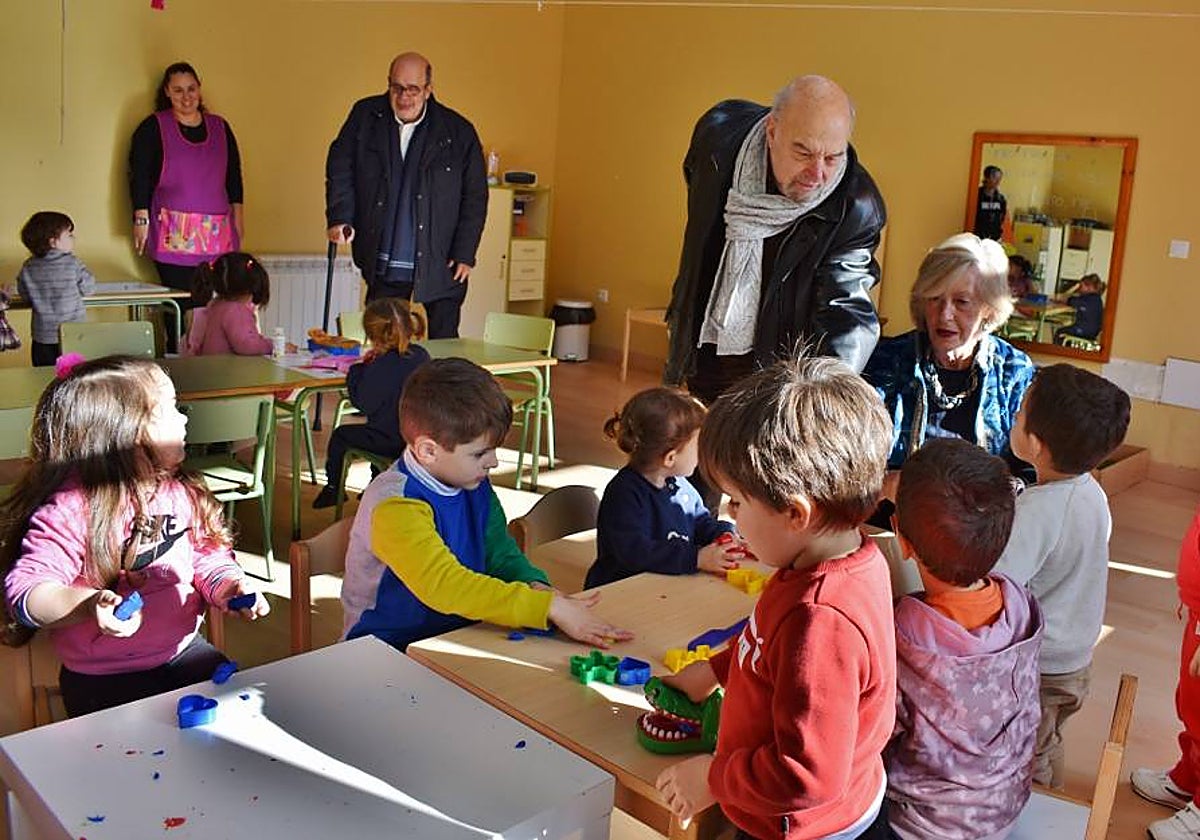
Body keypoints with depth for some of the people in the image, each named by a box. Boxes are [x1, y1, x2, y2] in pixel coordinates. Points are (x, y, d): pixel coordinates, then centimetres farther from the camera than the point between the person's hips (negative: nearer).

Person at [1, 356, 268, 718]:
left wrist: (226, 586, -12)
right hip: (103, 683, -5)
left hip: (184, 652, 6)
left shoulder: (182, 493, 0)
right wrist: (89, 604, -41)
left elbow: (208, 557, 9)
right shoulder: (69, 509, -20)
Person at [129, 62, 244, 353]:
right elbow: (139, 176, 2)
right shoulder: (153, 127, 5)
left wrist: (237, 217, 15)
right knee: (179, 303, -8)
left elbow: (234, 175, 20)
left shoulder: (220, 127, 16)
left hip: (217, 235, 3)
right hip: (173, 235, -3)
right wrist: (141, 219, -6)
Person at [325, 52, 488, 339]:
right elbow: (340, 167, 6)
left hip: (439, 263, -2)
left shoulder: (458, 132, -4)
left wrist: (464, 254, -6)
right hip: (383, 263, 3)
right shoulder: (365, 115, 3)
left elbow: (475, 197, -1)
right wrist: (340, 217, -9)